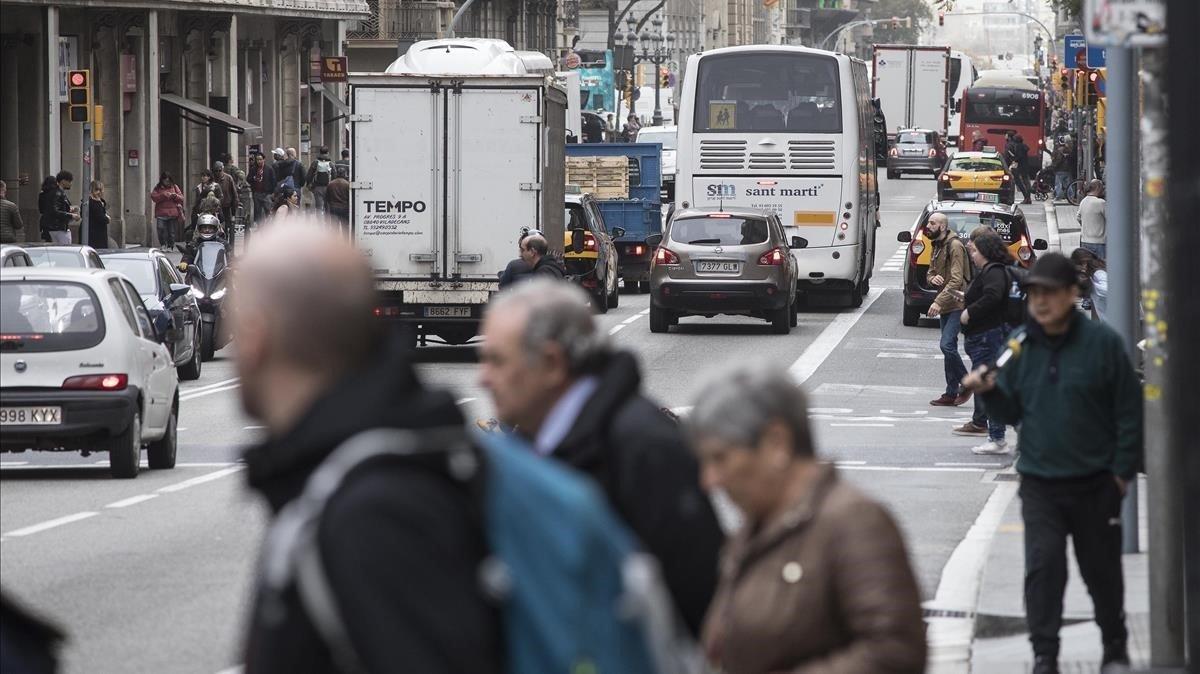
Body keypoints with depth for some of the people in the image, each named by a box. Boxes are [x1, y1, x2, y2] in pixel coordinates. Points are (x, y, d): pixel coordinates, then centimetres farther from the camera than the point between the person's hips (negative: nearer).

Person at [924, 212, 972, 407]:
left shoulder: (954, 246, -14)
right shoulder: (937, 247, 16)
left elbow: (956, 280, -21)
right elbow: (930, 273, 21)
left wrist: (938, 302, -25)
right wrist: (933, 278, -5)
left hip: (957, 304, -9)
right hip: (945, 306, 9)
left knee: (947, 345, -18)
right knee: (949, 347, 10)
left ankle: (967, 383, -2)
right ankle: (951, 393, 14)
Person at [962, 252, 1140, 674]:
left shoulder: (1102, 342, -8)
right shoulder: (1021, 345, 2)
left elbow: (1130, 411, -4)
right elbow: (1010, 413, 8)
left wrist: (1123, 471, -5)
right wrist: (989, 391, -12)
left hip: (1094, 482, -2)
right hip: (1039, 483, 2)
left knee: (1102, 569, 11)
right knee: (1043, 567, -10)